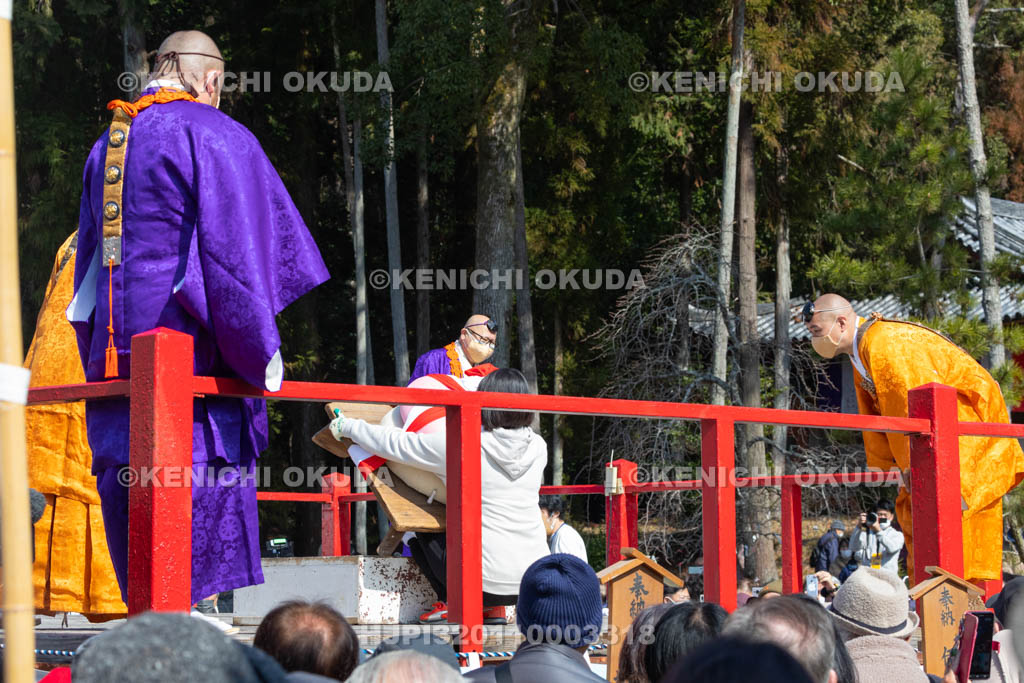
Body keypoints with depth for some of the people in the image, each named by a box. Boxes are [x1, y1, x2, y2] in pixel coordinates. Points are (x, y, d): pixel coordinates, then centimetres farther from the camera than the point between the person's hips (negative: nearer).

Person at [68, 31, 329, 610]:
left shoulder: (106, 146, 18)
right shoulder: (214, 135, -5)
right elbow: (235, 251, -12)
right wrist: (262, 354, -7)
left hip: (114, 360, 7)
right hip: (192, 362, -7)